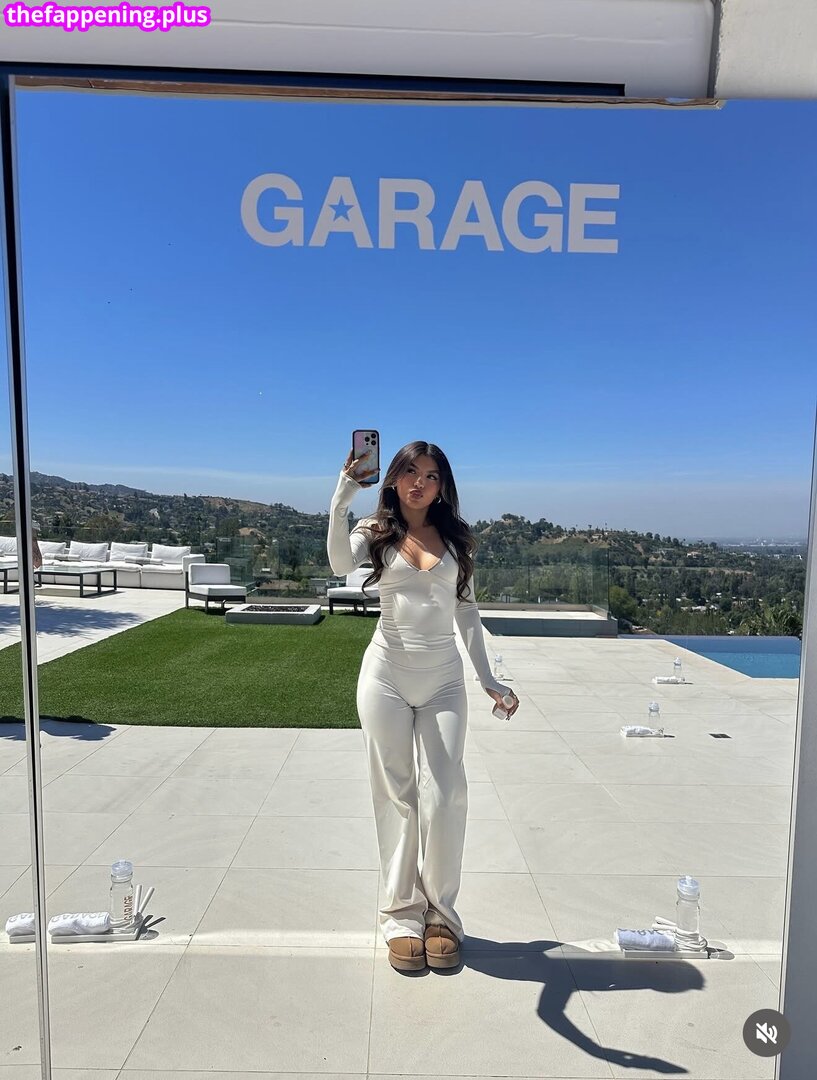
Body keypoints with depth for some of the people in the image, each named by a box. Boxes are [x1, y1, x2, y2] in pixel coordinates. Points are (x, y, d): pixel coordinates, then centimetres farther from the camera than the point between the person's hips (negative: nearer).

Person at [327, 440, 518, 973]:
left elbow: (467, 612, 11)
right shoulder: (376, 531, 3)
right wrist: (341, 500, -27)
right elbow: (340, 564, -19)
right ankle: (401, 913, 22)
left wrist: (488, 677, 8)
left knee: (445, 797, 1)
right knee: (396, 795, 8)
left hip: (444, 679, 2)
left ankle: (441, 912, 21)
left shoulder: (456, 538, 8)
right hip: (387, 674, -1)